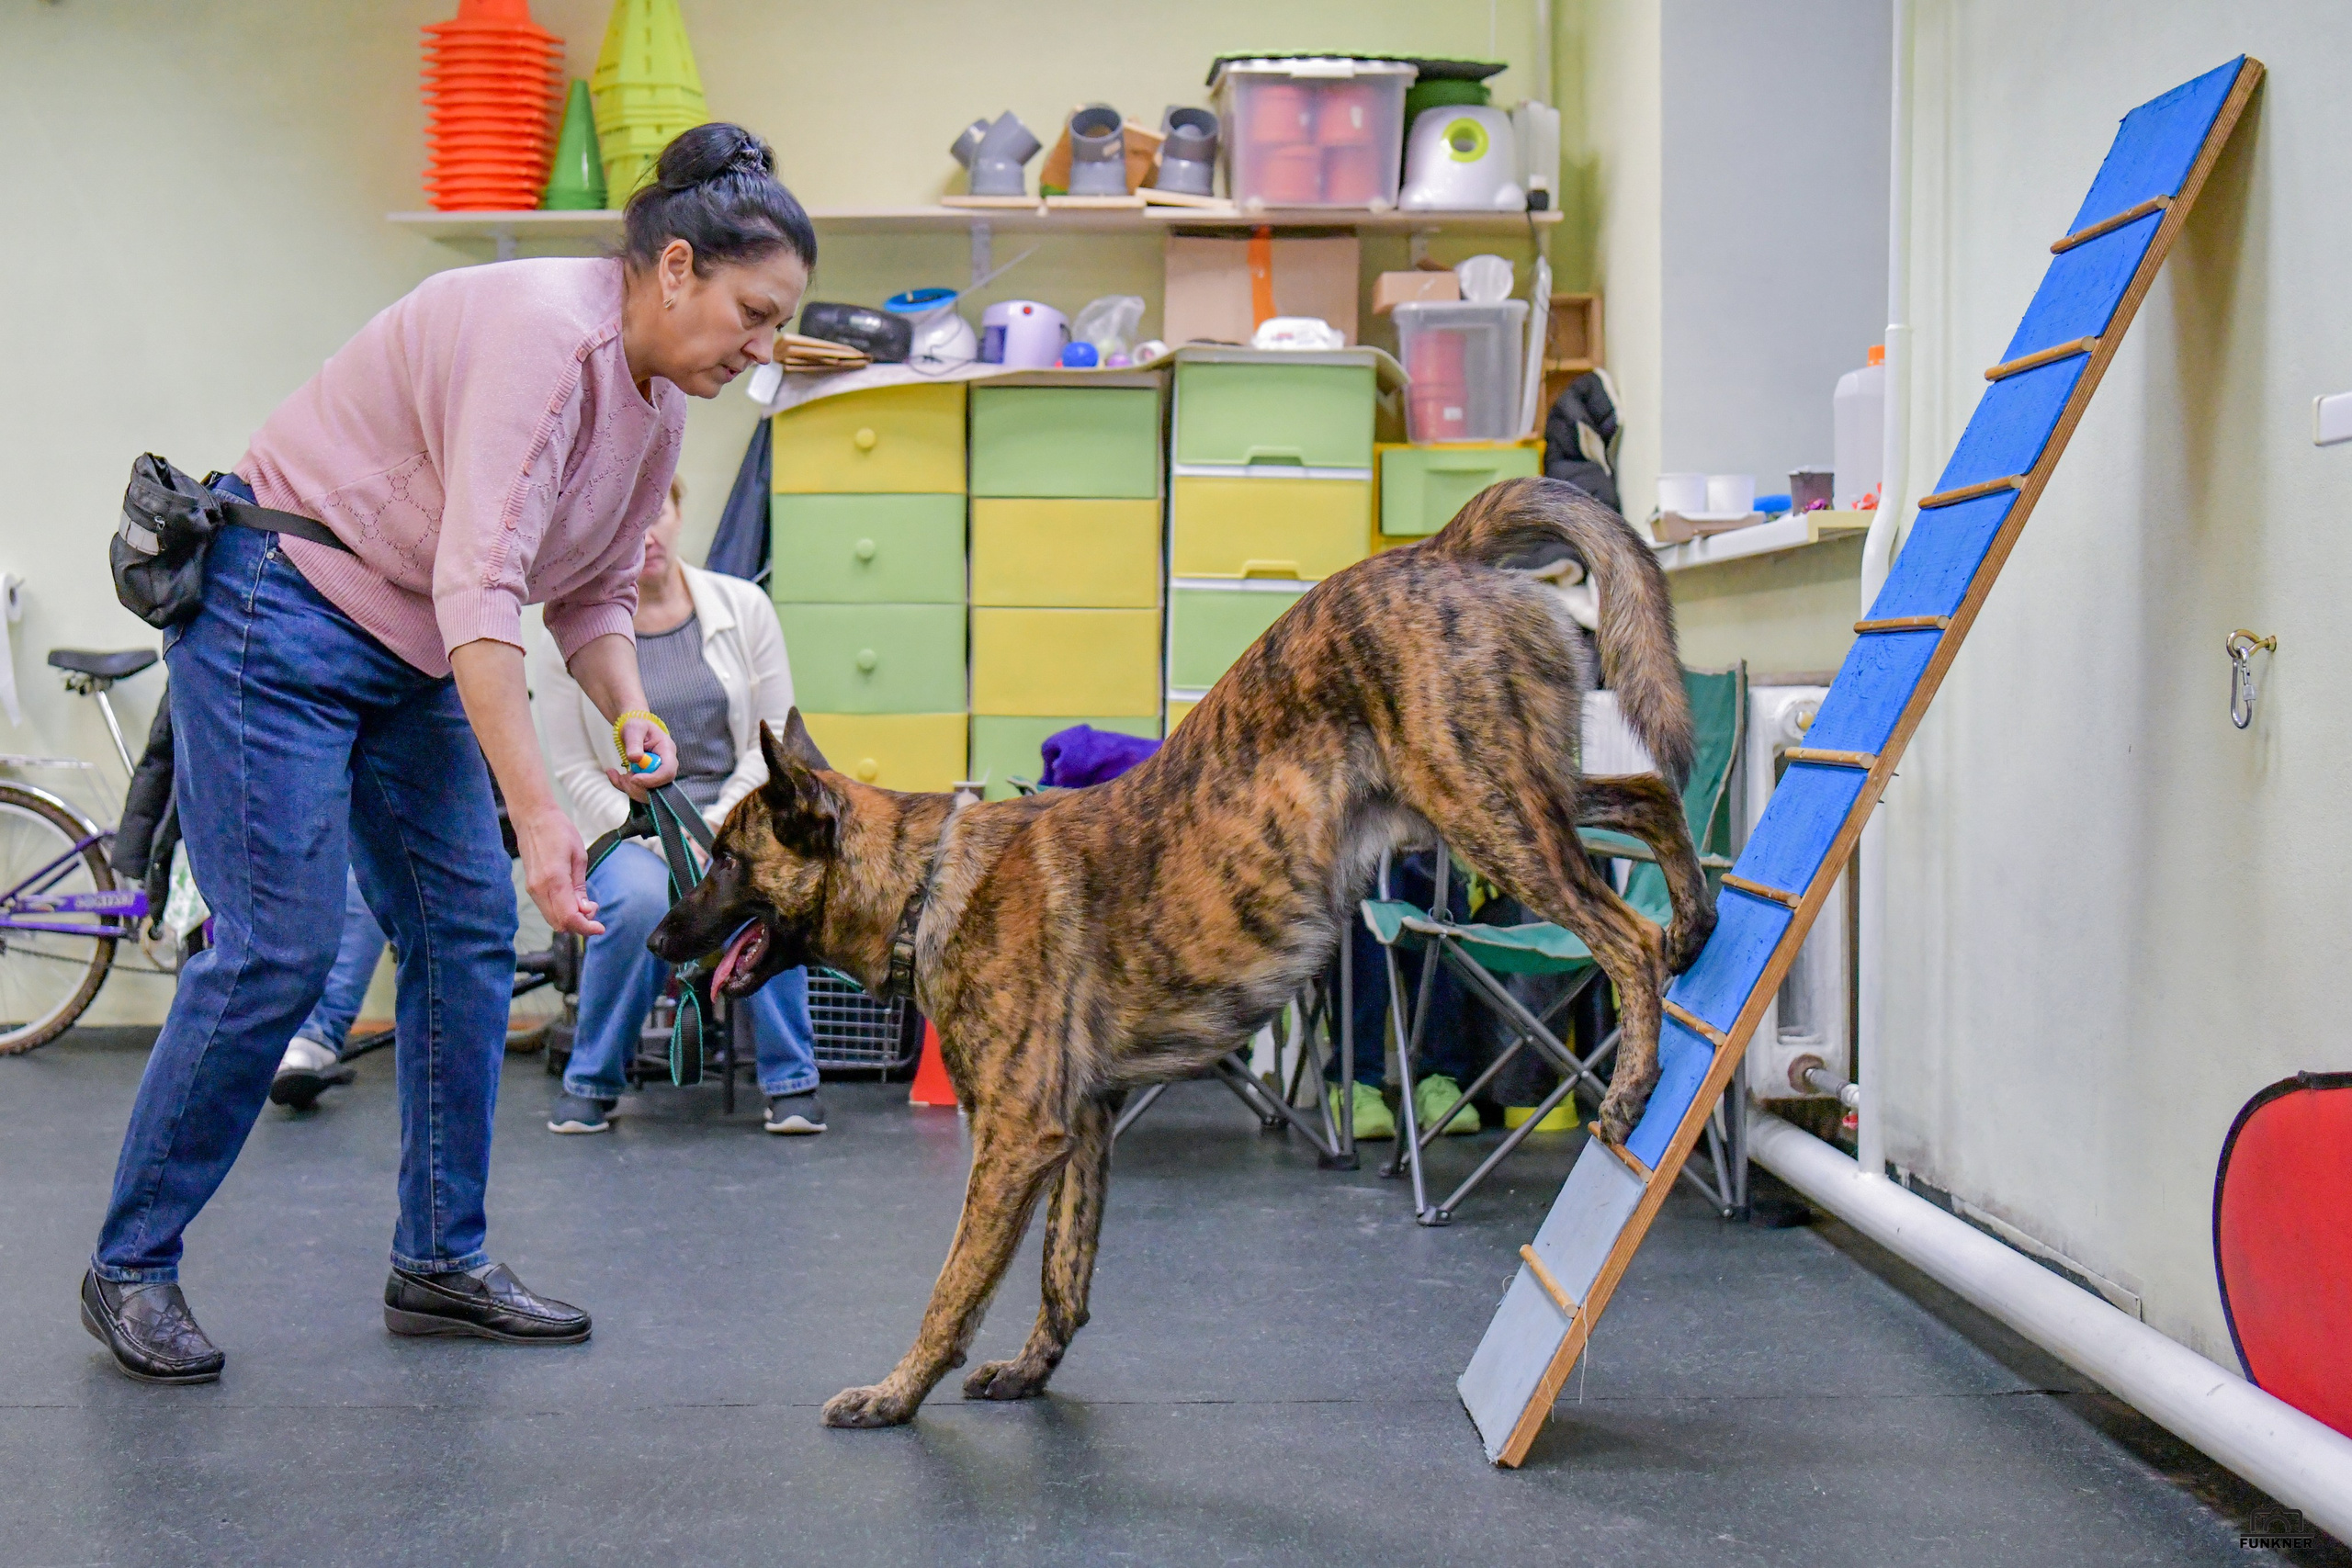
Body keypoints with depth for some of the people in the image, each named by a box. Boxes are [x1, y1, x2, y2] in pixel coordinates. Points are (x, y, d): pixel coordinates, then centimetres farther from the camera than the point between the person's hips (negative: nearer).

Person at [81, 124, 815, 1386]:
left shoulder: (659, 399, 3)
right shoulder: (545, 334, -26)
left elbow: (594, 588, 11)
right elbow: (478, 585, -35)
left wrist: (631, 713, -9)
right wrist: (538, 816, -39)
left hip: (413, 659, 9)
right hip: (276, 612, -9)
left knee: (467, 937, 5)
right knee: (273, 953, -9)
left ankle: (442, 1258, 15)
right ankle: (129, 1267, 6)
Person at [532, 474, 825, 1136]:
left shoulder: (744, 607, 2)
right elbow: (576, 772, -4)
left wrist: (716, 827, -12)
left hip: (736, 813, 1)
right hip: (628, 824, -1)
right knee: (640, 902, -34)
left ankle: (792, 1079, -12)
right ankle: (591, 1082, -11)